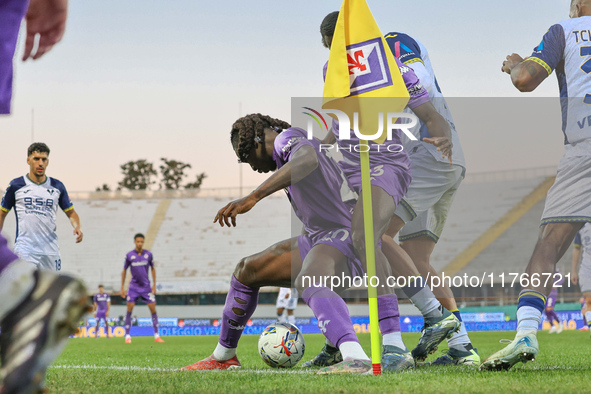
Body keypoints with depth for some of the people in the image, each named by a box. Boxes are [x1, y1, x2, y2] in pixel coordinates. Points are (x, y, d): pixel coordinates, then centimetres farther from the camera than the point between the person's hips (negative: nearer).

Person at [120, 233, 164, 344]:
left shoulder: (148, 254, 0)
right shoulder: (129, 255, -3)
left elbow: (153, 269, 10)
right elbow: (124, 271, 5)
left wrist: (154, 285, 4)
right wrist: (122, 288, 2)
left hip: (146, 286, 1)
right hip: (133, 287, -1)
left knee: (153, 309, -4)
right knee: (129, 309, -8)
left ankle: (156, 336, 3)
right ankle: (128, 336, 0)